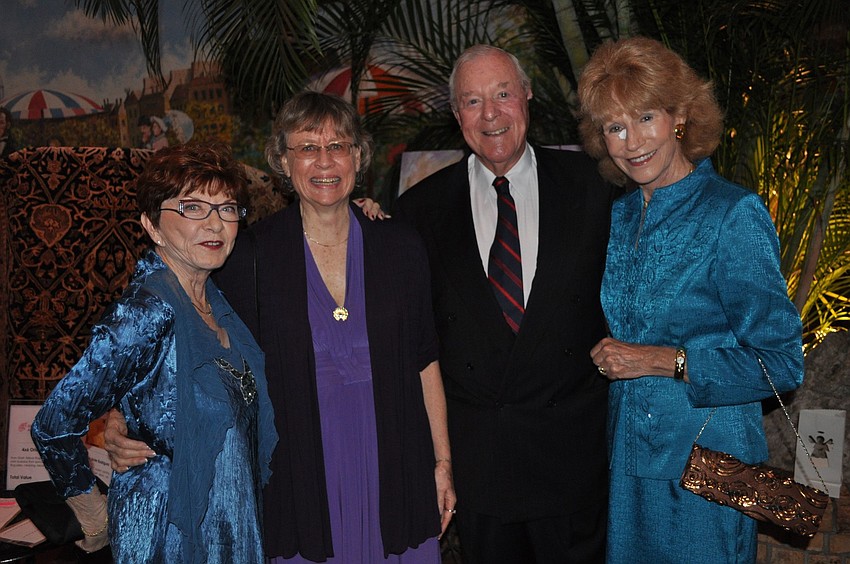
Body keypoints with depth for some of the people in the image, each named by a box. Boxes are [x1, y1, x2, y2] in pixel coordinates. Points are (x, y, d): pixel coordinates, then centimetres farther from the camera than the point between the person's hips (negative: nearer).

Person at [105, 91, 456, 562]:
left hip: (393, 477, 2)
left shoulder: (401, 247, 1)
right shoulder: (251, 254, -5)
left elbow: (424, 362, 6)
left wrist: (442, 461, 6)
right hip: (300, 480, -1)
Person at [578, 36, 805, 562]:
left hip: (706, 461, -6)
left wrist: (661, 360, -19)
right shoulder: (621, 215, 5)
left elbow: (781, 363, -17)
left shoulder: (734, 213, -15)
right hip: (626, 457, 6)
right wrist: (609, 357, 1)